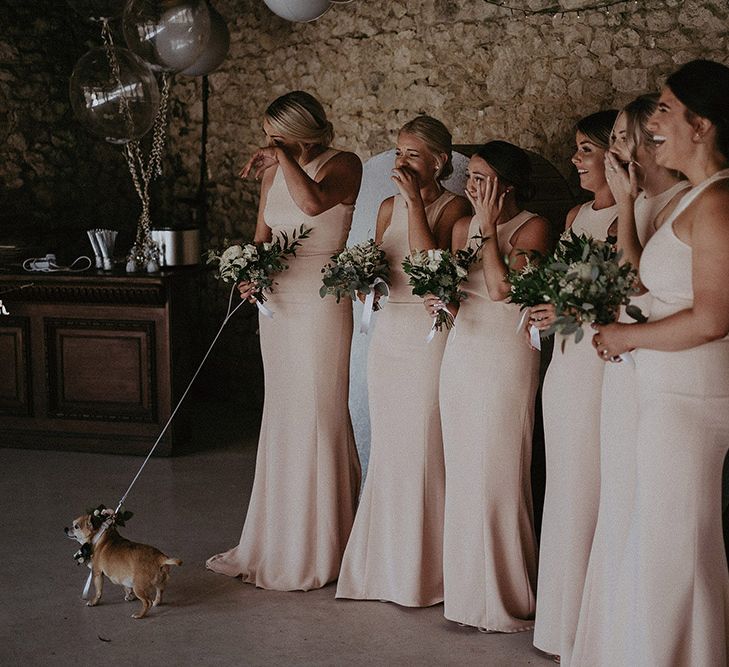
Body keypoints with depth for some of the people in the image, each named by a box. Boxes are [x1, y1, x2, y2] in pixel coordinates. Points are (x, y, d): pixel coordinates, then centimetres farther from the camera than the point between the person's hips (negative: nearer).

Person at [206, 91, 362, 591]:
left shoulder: (343, 166, -9)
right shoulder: (273, 171, 11)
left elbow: (312, 201, -30)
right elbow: (262, 236, 15)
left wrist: (282, 156, -19)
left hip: (320, 303, -7)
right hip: (277, 301, 7)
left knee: (317, 417, -3)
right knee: (281, 418, 12)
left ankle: (316, 553, 8)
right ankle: (276, 542, 24)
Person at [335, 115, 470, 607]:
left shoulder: (454, 207, -5)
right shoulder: (389, 207, 13)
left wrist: (415, 199, -17)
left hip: (432, 335, -6)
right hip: (389, 333, 6)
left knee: (424, 451, -2)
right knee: (388, 451, 9)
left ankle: (425, 571, 10)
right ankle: (387, 564, 21)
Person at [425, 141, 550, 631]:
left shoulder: (533, 227, -7)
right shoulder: (463, 227, 12)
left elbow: (500, 286, -20)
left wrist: (488, 227, -14)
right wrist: (438, 298, 0)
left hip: (507, 356, -6)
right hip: (460, 352, 7)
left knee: (496, 474, -5)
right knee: (462, 472, 8)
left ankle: (505, 595, 8)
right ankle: (466, 586, 19)